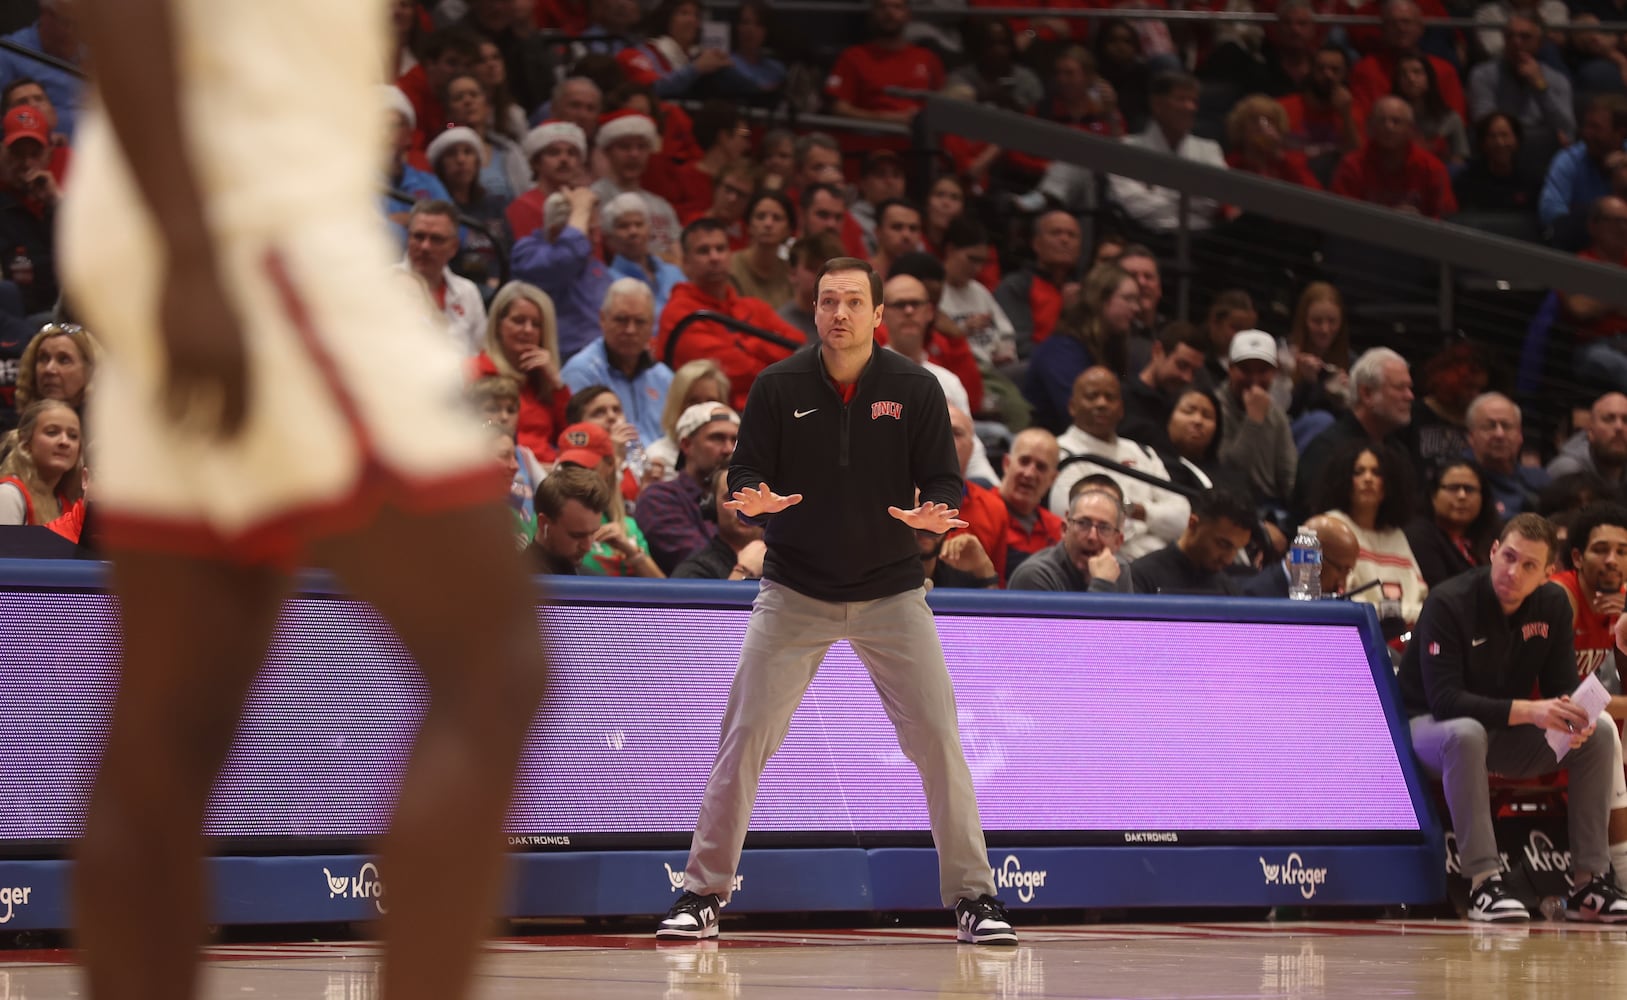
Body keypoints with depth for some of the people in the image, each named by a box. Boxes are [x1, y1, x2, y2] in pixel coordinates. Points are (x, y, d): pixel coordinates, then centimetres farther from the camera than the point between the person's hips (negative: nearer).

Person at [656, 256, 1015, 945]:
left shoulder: (916, 389, -3)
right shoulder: (779, 387, -3)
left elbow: (944, 481, -3)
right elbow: (745, 474, -1)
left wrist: (931, 514, -25)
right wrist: (753, 499, -24)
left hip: (891, 591, 0)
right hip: (794, 591, 0)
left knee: (938, 739, -7)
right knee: (745, 738, -7)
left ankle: (972, 896, 4)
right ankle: (703, 894, 3)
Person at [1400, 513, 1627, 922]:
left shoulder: (1553, 605, -4)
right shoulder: (1448, 604, -22)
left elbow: (1563, 689, -2)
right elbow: (1443, 699, -31)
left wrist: (1574, 720, -28)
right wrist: (1527, 711, -42)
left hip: (1508, 735, 6)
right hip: (1431, 728, -6)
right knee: (1466, 733, -41)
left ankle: (1588, 884, -12)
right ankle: (1484, 883, -40)